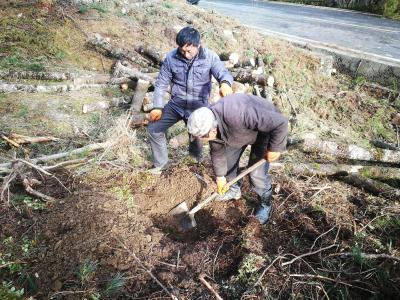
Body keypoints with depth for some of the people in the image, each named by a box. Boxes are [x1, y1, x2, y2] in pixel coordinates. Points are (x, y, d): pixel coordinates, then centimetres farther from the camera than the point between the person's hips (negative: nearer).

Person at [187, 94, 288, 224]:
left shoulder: (239, 115, -46)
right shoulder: (208, 124, -21)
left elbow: (280, 123, -38)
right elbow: (217, 151, -3)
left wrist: (274, 148, -27)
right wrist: (220, 176, 5)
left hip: (266, 128, -6)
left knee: (257, 174, -10)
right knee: (228, 160, 10)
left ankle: (266, 204, 17)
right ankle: (234, 190, 37)